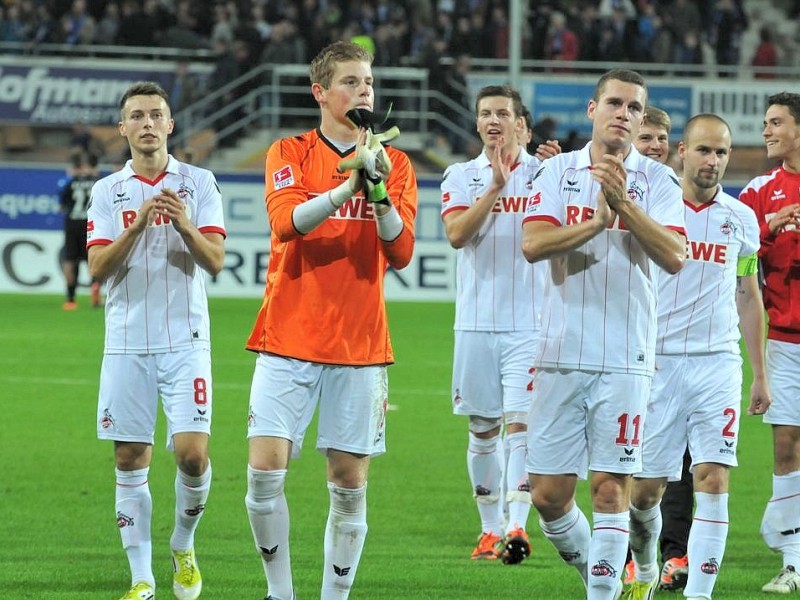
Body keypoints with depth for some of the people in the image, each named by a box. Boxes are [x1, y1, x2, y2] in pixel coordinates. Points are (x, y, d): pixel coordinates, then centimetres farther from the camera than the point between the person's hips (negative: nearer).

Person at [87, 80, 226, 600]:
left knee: (193, 452, -13)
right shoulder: (107, 191, 7)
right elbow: (98, 267, -3)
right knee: (130, 461, 1)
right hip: (127, 343, 2)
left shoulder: (199, 183, 3)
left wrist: (185, 227, -22)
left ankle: (184, 545, 14)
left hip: (185, 340, -2)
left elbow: (216, 261, -4)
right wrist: (137, 226, -18)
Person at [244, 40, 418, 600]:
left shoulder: (395, 164, 8)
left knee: (350, 484, 0)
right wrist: (349, 184, -27)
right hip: (289, 340, -1)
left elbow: (400, 253, -1)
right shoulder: (290, 154, 4)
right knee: (265, 470, -10)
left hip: (360, 345, 1)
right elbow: (287, 222, -14)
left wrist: (379, 191, -17)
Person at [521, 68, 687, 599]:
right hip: (562, 352, 2)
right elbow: (533, 243, -7)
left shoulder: (657, 180, 3)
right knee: (548, 493, 3)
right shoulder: (558, 170, 6)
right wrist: (597, 222, -18)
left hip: (626, 357, -2)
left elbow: (674, 257, -11)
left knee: (612, 488, -6)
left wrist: (623, 202, -19)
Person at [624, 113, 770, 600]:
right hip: (658, 360, -1)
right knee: (645, 487, 2)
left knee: (713, 478, -11)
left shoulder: (741, 218, 8)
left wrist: (761, 374, 15)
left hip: (718, 363, 1)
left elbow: (749, 296, 15)